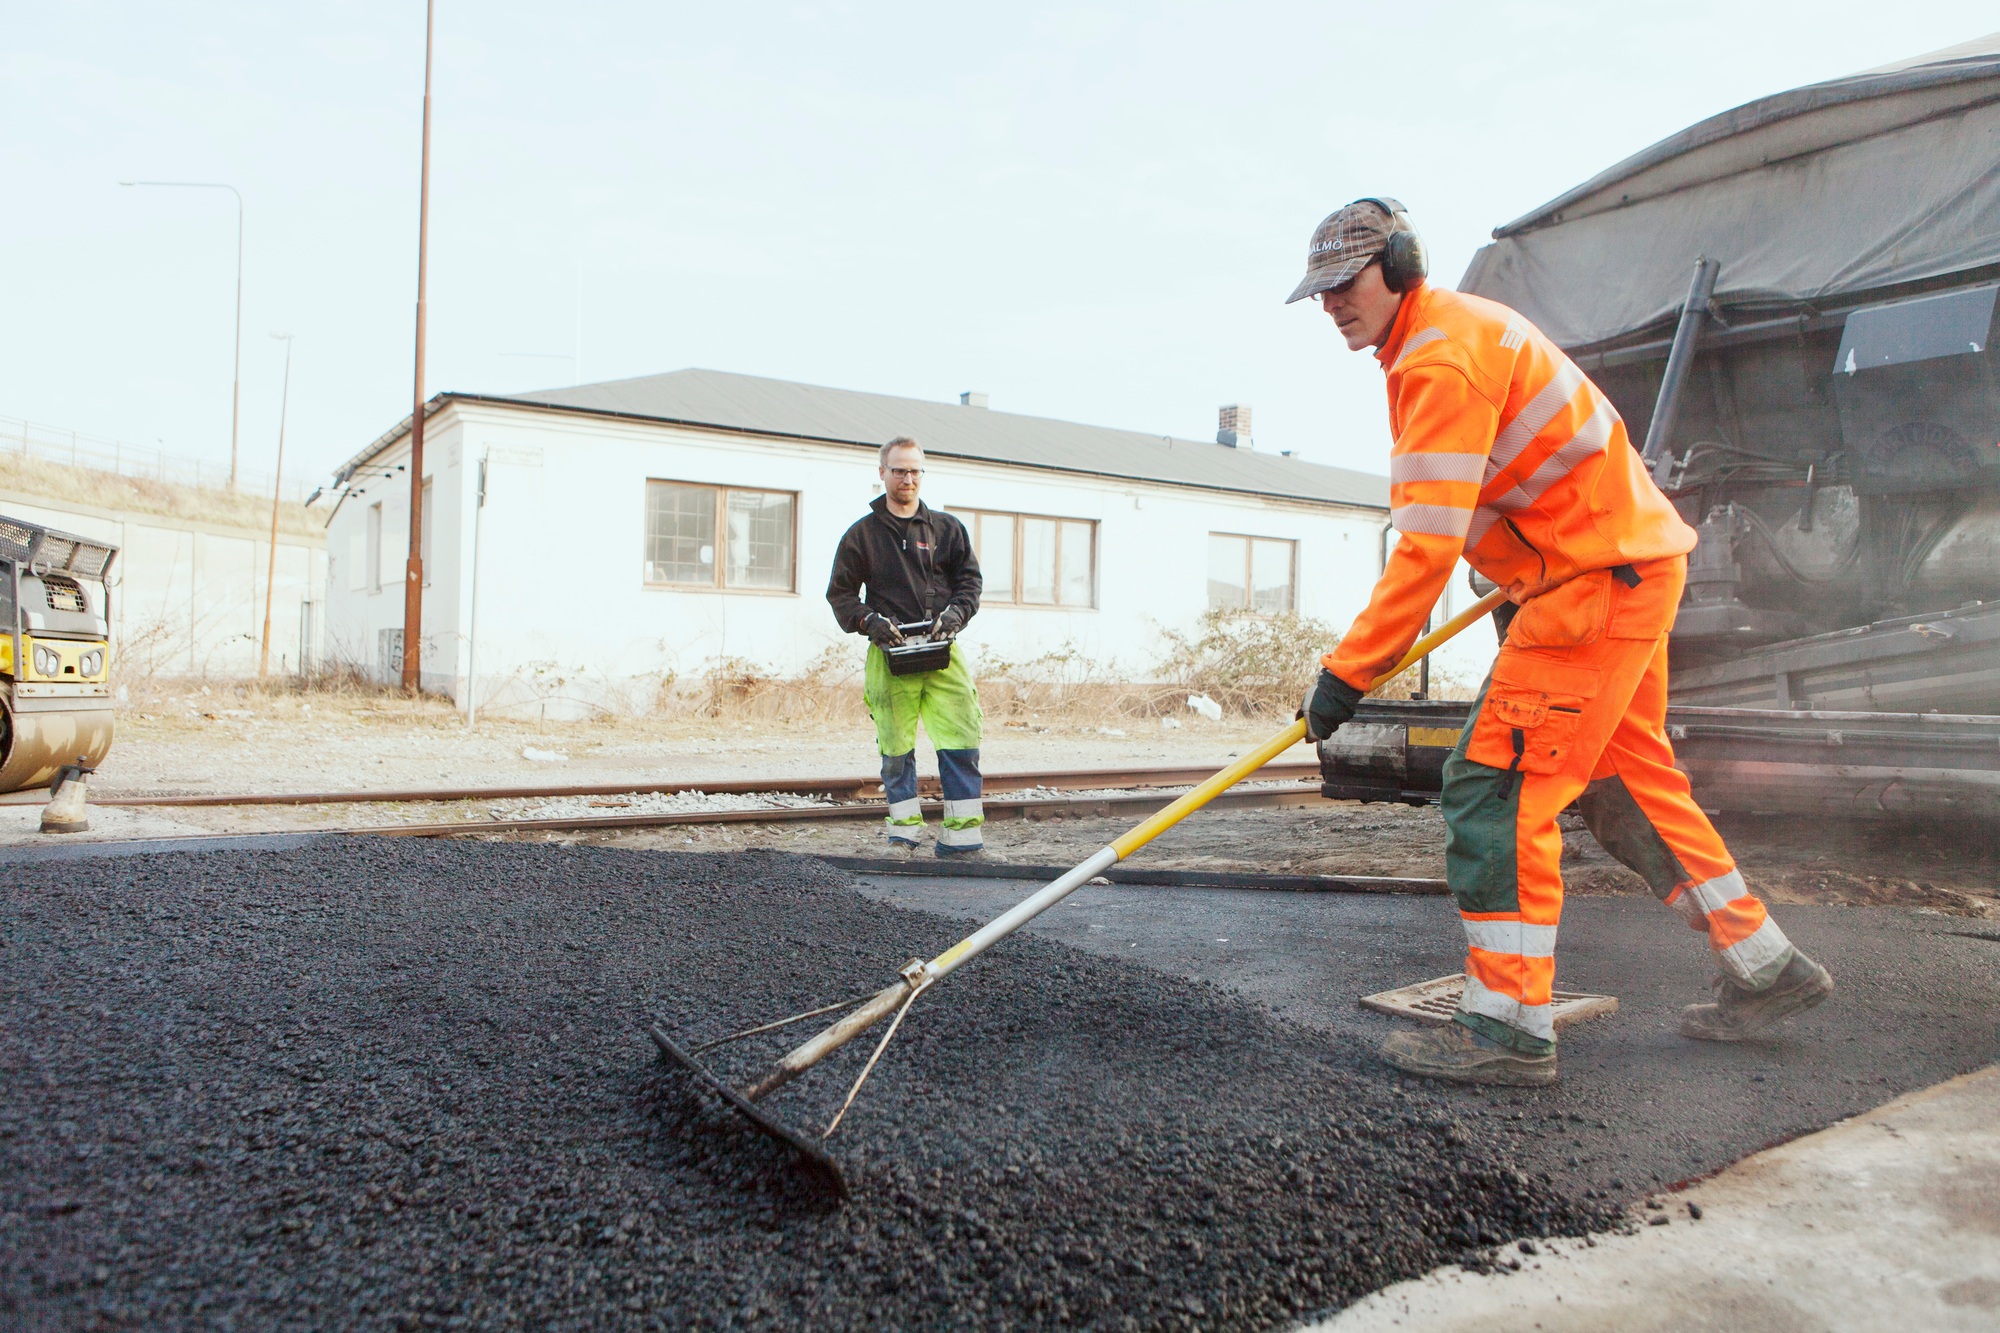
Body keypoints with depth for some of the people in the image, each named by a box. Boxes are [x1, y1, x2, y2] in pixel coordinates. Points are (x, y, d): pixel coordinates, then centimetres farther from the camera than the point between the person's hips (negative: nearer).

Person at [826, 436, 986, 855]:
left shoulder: (947, 528, 14)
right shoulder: (862, 534, 10)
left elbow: (970, 579, 15)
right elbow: (840, 593, 10)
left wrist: (956, 612, -5)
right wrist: (869, 621, -8)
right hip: (890, 652, -1)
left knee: (961, 741, -6)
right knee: (896, 746, 2)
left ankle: (961, 832, 0)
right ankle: (905, 829, 14)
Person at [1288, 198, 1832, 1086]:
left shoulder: (1441, 358, -18)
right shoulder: (1455, 333, 15)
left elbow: (1427, 547, -24)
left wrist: (1346, 673, -21)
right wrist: (1521, 579, 26)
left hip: (1599, 580, -11)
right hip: (1627, 563, 11)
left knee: (1496, 782, -11)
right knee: (1626, 781, 18)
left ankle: (1508, 1028, -6)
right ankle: (1765, 970, 30)